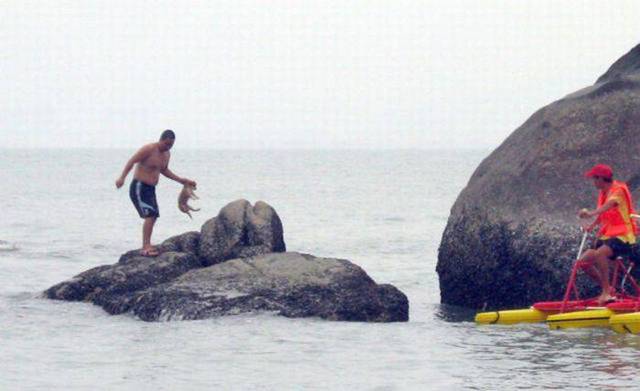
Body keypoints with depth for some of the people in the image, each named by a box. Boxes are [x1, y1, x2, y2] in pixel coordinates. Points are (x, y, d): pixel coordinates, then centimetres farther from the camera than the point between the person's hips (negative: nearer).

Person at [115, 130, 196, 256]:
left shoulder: (166, 154, 9)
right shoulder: (149, 150, -18)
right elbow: (131, 161, -21)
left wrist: (181, 180, 21)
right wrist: (122, 177, -31)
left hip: (150, 189, 9)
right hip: (139, 187, -9)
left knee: (153, 217, 12)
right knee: (150, 215, -20)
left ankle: (146, 247, 22)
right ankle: (146, 246, -24)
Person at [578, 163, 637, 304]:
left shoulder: (618, 190, -14)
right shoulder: (603, 193, 13)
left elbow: (608, 206, -35)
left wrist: (591, 213, -52)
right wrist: (592, 226, 4)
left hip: (622, 236, -9)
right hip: (607, 236, 9)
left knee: (599, 254, -35)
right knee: (585, 260, 0)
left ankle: (606, 291, -28)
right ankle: (607, 289, 13)